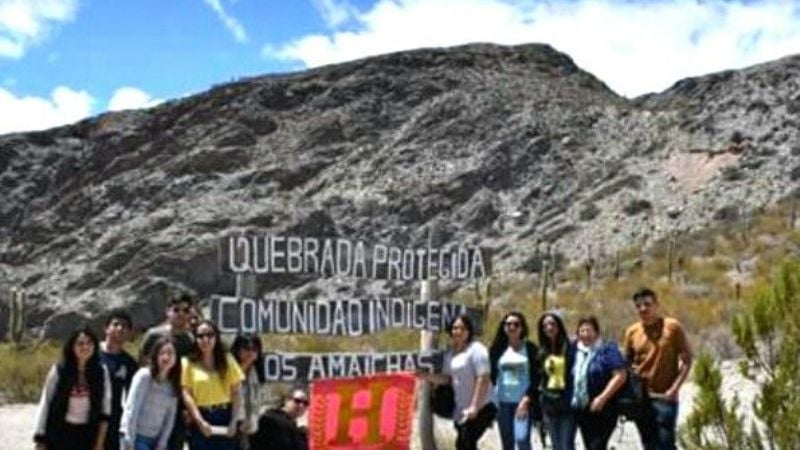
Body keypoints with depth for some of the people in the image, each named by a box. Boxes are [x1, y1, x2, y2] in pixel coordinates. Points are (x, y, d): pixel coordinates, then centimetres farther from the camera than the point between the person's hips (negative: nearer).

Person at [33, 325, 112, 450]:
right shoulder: (59, 371, -5)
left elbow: (105, 409, 3)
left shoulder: (101, 372, 0)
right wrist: (40, 440, -2)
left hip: (87, 436, 2)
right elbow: (45, 405, -1)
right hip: (59, 434, -1)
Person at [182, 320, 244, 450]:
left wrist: (233, 421, -6)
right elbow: (186, 394, -5)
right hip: (201, 420, -2)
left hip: (225, 418, 2)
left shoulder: (227, 359, 7)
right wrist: (200, 422, -13)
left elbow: (236, 392, 4)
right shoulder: (189, 363, -1)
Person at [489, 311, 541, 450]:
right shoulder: (497, 349, 7)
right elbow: (491, 375, 8)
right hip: (503, 402, 3)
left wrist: (526, 400, -15)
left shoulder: (530, 349, -1)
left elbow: (536, 378, -6)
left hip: (523, 402, -3)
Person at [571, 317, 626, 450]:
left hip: (603, 410, -7)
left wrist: (602, 398, -20)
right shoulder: (576, 352, 11)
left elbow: (620, 376, -15)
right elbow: (572, 379, 22)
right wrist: (573, 401, 9)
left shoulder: (608, 350, -6)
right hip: (582, 411, 7)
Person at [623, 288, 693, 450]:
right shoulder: (632, 332, 5)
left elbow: (687, 360, -3)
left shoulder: (672, 327, -5)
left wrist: (674, 388, -11)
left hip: (665, 397, -4)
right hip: (641, 398, 4)